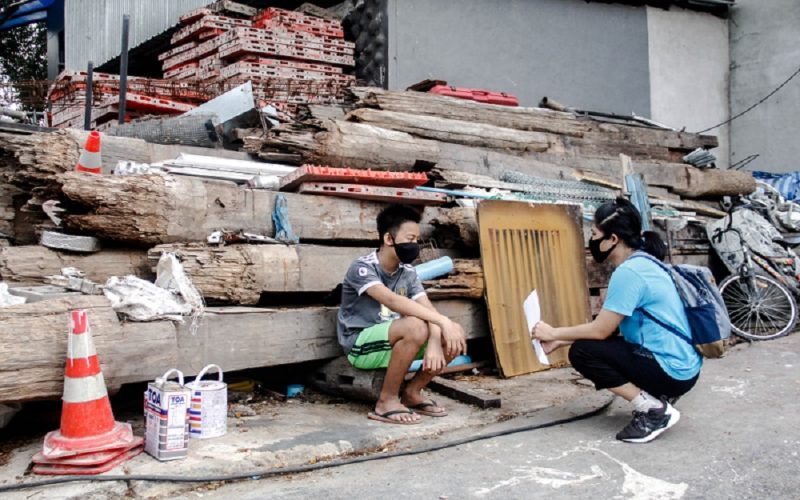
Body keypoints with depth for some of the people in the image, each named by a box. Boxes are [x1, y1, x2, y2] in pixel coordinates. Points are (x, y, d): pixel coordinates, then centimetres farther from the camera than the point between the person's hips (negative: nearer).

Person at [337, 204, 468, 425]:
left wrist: (434, 343, -29)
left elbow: (428, 309, -8)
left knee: (456, 332, -10)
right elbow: (392, 300, -36)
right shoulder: (362, 268, -20)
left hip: (393, 341, 7)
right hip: (361, 345, -7)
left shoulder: (408, 272, 1)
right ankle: (387, 401, -18)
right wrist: (442, 321, -43)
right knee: (415, 327, -34)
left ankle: (412, 393, 3)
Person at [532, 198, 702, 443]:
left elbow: (600, 330, -16)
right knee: (595, 346, 16)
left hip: (672, 370, -10)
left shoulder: (629, 272, -19)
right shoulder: (642, 262, 11)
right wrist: (559, 341, 12)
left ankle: (653, 410, -8)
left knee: (582, 352, -11)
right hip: (680, 366, 10)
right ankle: (657, 395, 10)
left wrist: (554, 333, -2)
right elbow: (605, 328, 14)